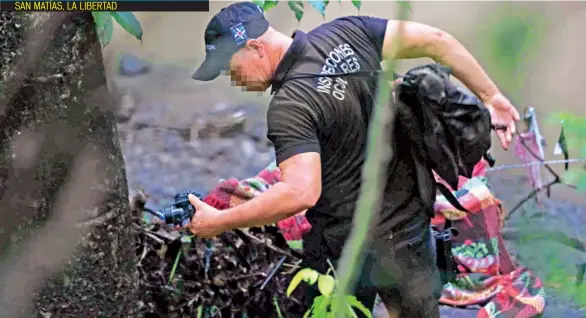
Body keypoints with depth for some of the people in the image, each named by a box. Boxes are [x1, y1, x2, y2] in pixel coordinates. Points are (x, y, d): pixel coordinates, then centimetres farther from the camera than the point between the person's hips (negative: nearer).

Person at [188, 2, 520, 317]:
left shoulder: (288, 106, -25)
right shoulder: (346, 32, -6)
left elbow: (301, 193, -35)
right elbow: (436, 39, -4)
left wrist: (219, 222, -27)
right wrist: (491, 96, 2)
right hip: (412, 220, 7)